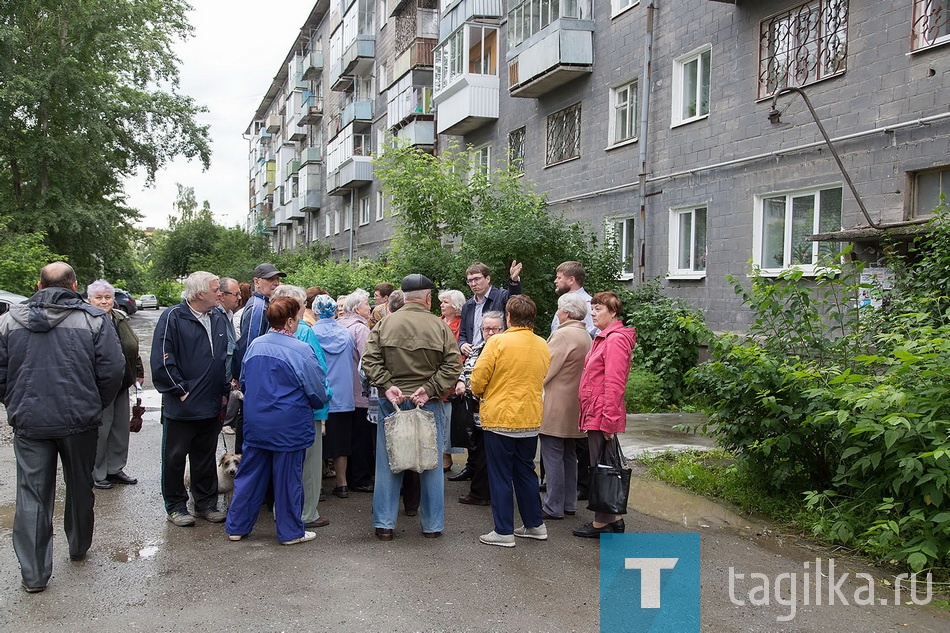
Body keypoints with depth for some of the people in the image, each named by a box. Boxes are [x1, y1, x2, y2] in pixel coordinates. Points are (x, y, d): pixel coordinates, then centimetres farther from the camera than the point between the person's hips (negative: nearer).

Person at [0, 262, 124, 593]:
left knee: (32, 495, 7)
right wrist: (96, 405, 6)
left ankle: (33, 573, 9)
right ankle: (79, 548, 36)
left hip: (29, 422, 1)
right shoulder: (94, 319, -7)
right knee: (80, 487, 19)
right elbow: (113, 368, -9)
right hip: (80, 420, 0)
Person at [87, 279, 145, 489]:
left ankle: (115, 469, 26)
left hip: (121, 384, 7)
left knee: (121, 427, 13)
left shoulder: (120, 318, 10)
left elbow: (133, 347, 19)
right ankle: (97, 474, 15)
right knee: (100, 429, 1)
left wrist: (138, 372, 19)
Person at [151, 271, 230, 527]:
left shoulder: (218, 318, 9)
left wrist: (224, 390, 10)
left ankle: (206, 503, 26)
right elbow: (161, 361, -14)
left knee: (206, 457, 15)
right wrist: (180, 390, -13)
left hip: (211, 406, 6)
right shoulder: (173, 317, -12)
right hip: (181, 407, -6)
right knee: (175, 457, 6)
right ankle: (176, 506, 19)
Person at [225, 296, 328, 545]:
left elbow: (243, 382, 13)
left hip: (255, 423, 5)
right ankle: (290, 531, 18)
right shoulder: (301, 350, -16)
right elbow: (318, 393, -11)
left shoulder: (255, 345, 0)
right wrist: (317, 403, 11)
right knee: (288, 478, 6)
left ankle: (236, 526, 24)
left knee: (250, 475, 15)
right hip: (289, 426, -5)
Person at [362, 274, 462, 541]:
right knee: (430, 464, 10)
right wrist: (430, 389, -11)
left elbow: (370, 360, -6)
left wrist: (387, 386, -8)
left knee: (388, 464, 10)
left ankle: (384, 524, 14)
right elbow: (452, 365, -10)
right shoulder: (440, 326, -4)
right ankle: (432, 525, 18)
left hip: (391, 402, 1)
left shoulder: (384, 324, -1)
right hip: (429, 404, -1)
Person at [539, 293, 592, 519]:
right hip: (574, 406, 9)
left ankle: (553, 507, 0)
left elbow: (546, 367, -17)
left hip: (556, 406, -9)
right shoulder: (586, 336, 12)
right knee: (568, 455, 16)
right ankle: (569, 503, 22)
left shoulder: (562, 335, -17)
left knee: (553, 456, -4)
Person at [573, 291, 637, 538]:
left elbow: (614, 384, -20)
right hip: (596, 415, 10)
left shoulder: (615, 339, -14)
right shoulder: (604, 338, 18)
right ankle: (614, 519, 24)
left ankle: (601, 523, 7)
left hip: (602, 416, -10)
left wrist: (608, 420, -22)